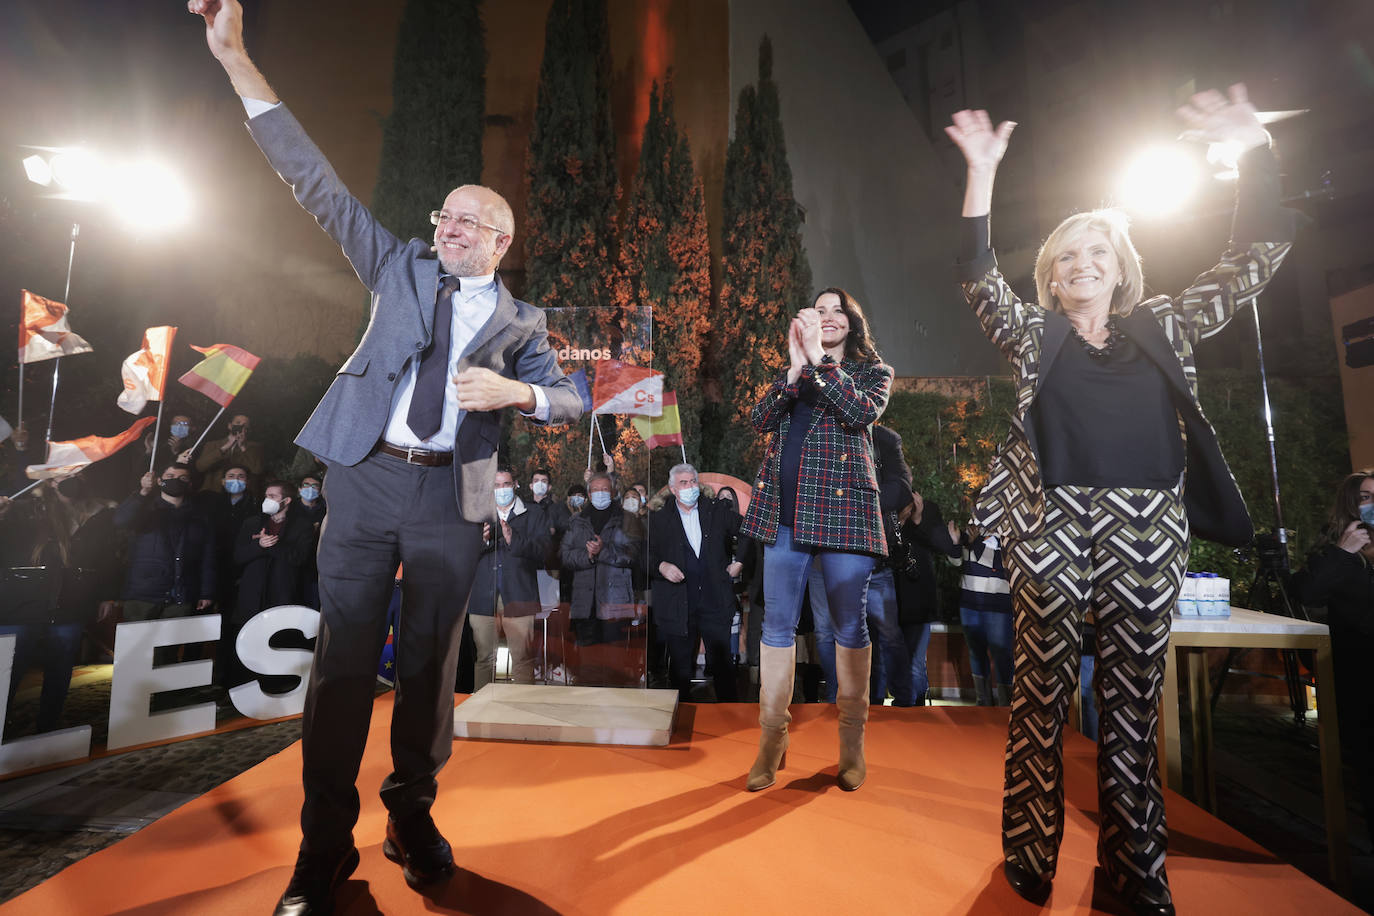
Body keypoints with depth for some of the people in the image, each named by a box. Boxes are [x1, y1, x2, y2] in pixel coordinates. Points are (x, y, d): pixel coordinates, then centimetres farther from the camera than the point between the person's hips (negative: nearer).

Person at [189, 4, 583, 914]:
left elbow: (571, 399, 8)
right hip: (367, 478, 1)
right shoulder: (403, 268, 13)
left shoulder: (519, 320, 10)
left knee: (431, 661, 7)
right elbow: (321, 184, 9)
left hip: (452, 497, 0)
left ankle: (413, 817, 26)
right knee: (343, 659, 2)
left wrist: (515, 391, -12)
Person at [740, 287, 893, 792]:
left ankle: (852, 742, 20)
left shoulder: (873, 371, 10)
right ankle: (772, 738, 16)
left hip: (842, 507, -3)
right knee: (777, 623, 5)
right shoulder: (791, 371, 18)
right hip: (784, 507, 3)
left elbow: (863, 413, -12)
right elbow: (760, 420, 1)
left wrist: (818, 360, -11)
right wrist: (796, 366, -9)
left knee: (849, 624, 5)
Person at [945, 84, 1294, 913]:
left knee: (1137, 695, 7)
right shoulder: (1034, 336, 11)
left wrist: (1254, 148, 10)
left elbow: (1258, 257, 16)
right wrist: (982, 170, -6)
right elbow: (978, 277, -2)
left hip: (1148, 529, 2)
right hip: (1054, 525, -2)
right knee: (1044, 689, 0)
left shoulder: (1164, 329, 17)